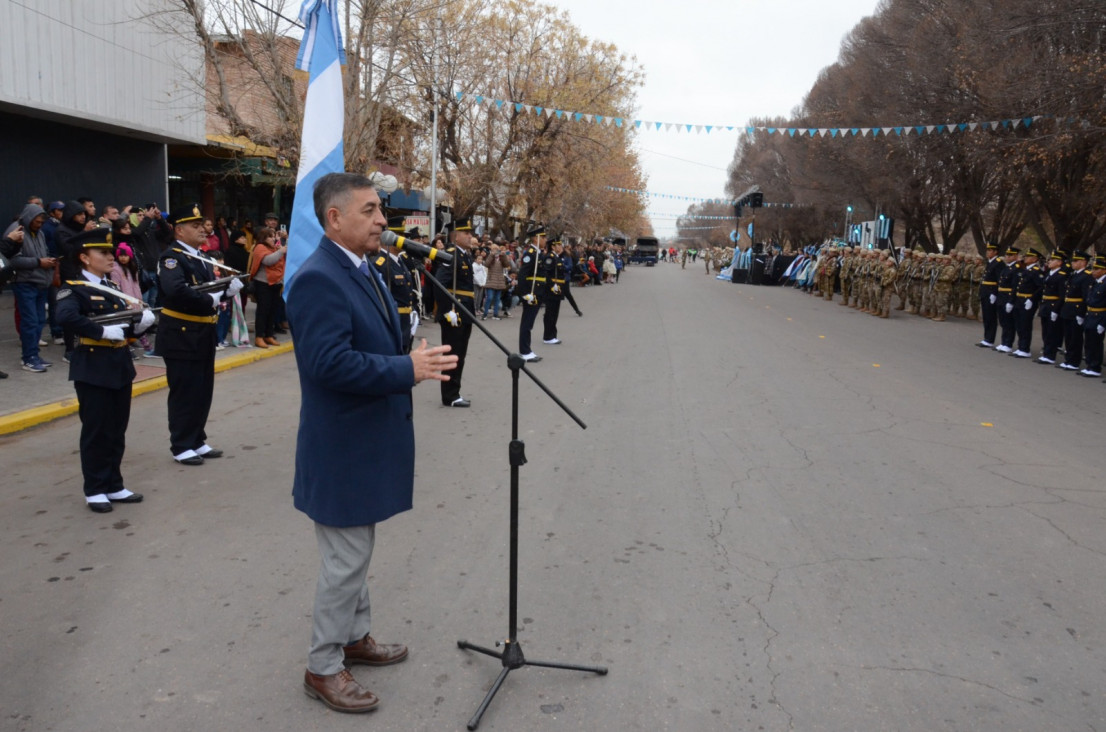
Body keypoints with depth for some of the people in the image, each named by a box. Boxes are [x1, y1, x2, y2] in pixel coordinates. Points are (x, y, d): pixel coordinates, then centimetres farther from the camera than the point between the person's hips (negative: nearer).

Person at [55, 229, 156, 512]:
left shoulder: (113, 288, 14)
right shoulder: (73, 288, -9)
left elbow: (128, 323, 12)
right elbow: (66, 317, -29)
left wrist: (142, 321, -9)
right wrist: (103, 331, -28)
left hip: (120, 364, 7)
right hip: (93, 367, -7)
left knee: (117, 429, 12)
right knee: (96, 431, 1)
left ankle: (114, 486, 23)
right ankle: (95, 490, 13)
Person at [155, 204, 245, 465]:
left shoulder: (201, 258, 15)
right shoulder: (172, 257, -14)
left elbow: (213, 288, 12)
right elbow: (175, 290, -31)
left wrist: (229, 289, -10)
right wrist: (210, 300, -24)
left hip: (203, 334, 9)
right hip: (181, 335, -9)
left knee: (203, 391, 14)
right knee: (184, 393, -1)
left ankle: (197, 442, 25)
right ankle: (181, 447, 11)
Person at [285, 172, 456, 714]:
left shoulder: (362, 270, 9)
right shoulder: (318, 279, -22)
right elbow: (330, 362, -31)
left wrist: (413, 360, 4)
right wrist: (407, 370, -28)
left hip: (367, 440, 10)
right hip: (343, 448, -10)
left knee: (356, 552, 23)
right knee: (346, 560, 3)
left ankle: (354, 637, 40)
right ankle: (323, 668, 21)